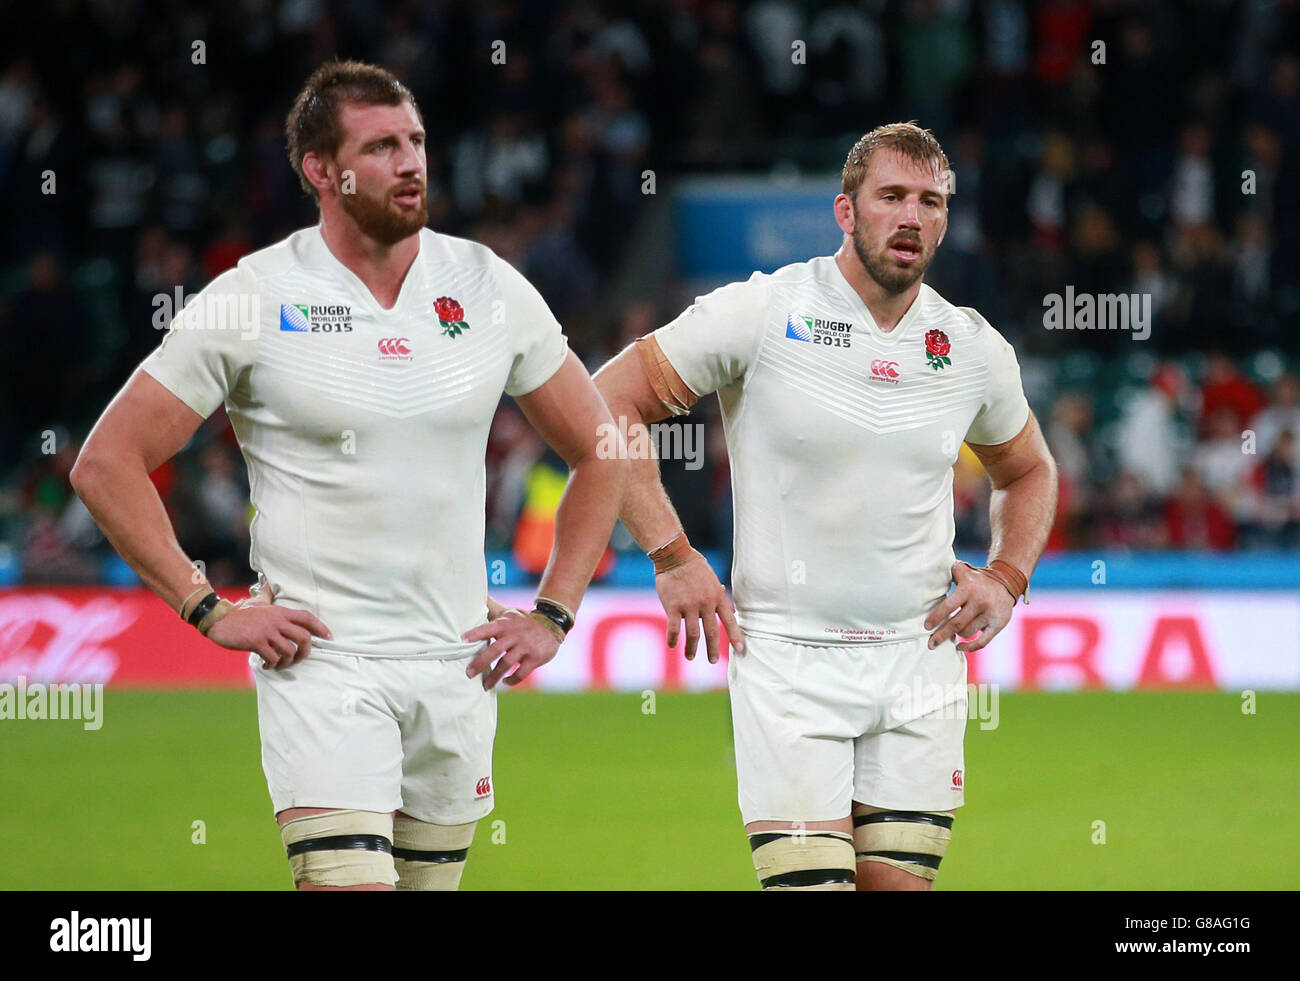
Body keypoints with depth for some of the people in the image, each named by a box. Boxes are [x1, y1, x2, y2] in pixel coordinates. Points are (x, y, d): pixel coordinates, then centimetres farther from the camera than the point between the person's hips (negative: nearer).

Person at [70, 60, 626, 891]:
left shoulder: (488, 287, 4)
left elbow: (602, 451, 15)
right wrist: (210, 610, -7)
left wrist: (552, 614, 7)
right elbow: (108, 463, -1)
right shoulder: (251, 302, -5)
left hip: (455, 666, 4)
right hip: (320, 659, -4)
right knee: (349, 883, -20)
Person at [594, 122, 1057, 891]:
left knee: (900, 882, 0)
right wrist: (671, 554, -8)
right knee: (809, 881, -14)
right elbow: (612, 400, -3)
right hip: (787, 656, -4)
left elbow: (1029, 471, 25)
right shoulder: (763, 314, -7)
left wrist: (1008, 579, 7)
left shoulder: (973, 349, 6)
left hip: (921, 659, 4)